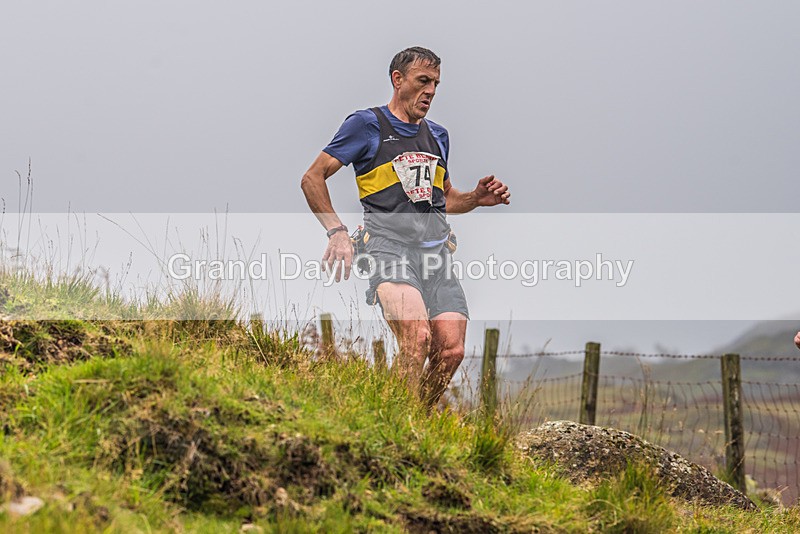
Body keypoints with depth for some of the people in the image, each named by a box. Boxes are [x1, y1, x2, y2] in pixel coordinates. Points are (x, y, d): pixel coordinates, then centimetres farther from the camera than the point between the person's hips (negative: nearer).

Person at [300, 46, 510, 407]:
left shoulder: (437, 135, 24)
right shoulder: (367, 124, 6)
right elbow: (312, 178, 4)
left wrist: (477, 198, 15)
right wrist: (336, 231, -7)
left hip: (437, 253, 6)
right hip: (390, 246, -6)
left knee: (451, 351, -10)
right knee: (417, 339, -27)